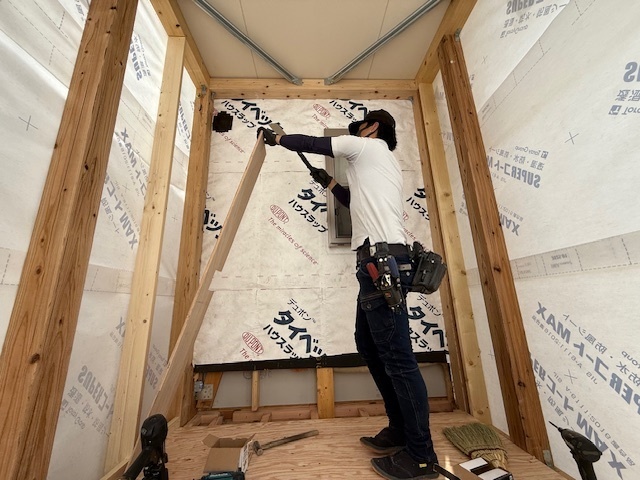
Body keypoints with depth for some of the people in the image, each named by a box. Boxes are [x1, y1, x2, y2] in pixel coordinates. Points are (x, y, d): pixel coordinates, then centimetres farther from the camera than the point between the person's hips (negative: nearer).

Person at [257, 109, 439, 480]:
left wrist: (275, 137, 29)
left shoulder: (368, 145, 7)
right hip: (382, 261, 10)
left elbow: (312, 144, 11)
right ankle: (402, 431, 27)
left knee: (397, 356, -5)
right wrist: (329, 184, 40)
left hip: (383, 259, -10)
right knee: (369, 345, 15)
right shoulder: (385, 162, 32)